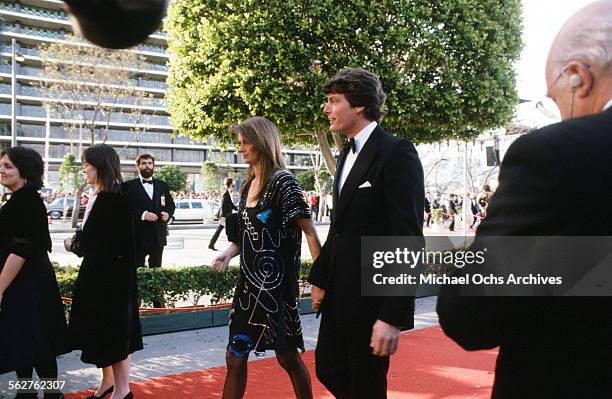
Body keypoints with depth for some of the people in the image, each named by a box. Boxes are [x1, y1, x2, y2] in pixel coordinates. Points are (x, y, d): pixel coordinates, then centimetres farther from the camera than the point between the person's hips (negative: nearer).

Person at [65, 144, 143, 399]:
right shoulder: (98, 196, 9)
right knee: (100, 327, 17)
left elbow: (101, 245, -20)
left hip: (111, 274, -9)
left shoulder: (112, 199, -18)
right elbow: (93, 237, 10)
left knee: (113, 328, 2)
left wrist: (74, 245, -7)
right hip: (96, 272, 9)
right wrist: (77, 243, -6)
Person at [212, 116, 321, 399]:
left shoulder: (283, 181, -11)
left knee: (287, 356, 7)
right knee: (235, 357, 9)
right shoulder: (249, 184, 12)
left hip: (276, 283, -7)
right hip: (249, 282, 7)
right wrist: (228, 254, 1)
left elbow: (309, 231, -14)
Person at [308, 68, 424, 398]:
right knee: (328, 370, 18)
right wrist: (320, 278, 16)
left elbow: (408, 237, -20)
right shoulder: (348, 154, 13)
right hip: (339, 294, 9)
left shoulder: (396, 152, -15)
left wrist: (395, 315, -23)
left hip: (371, 297, -8)